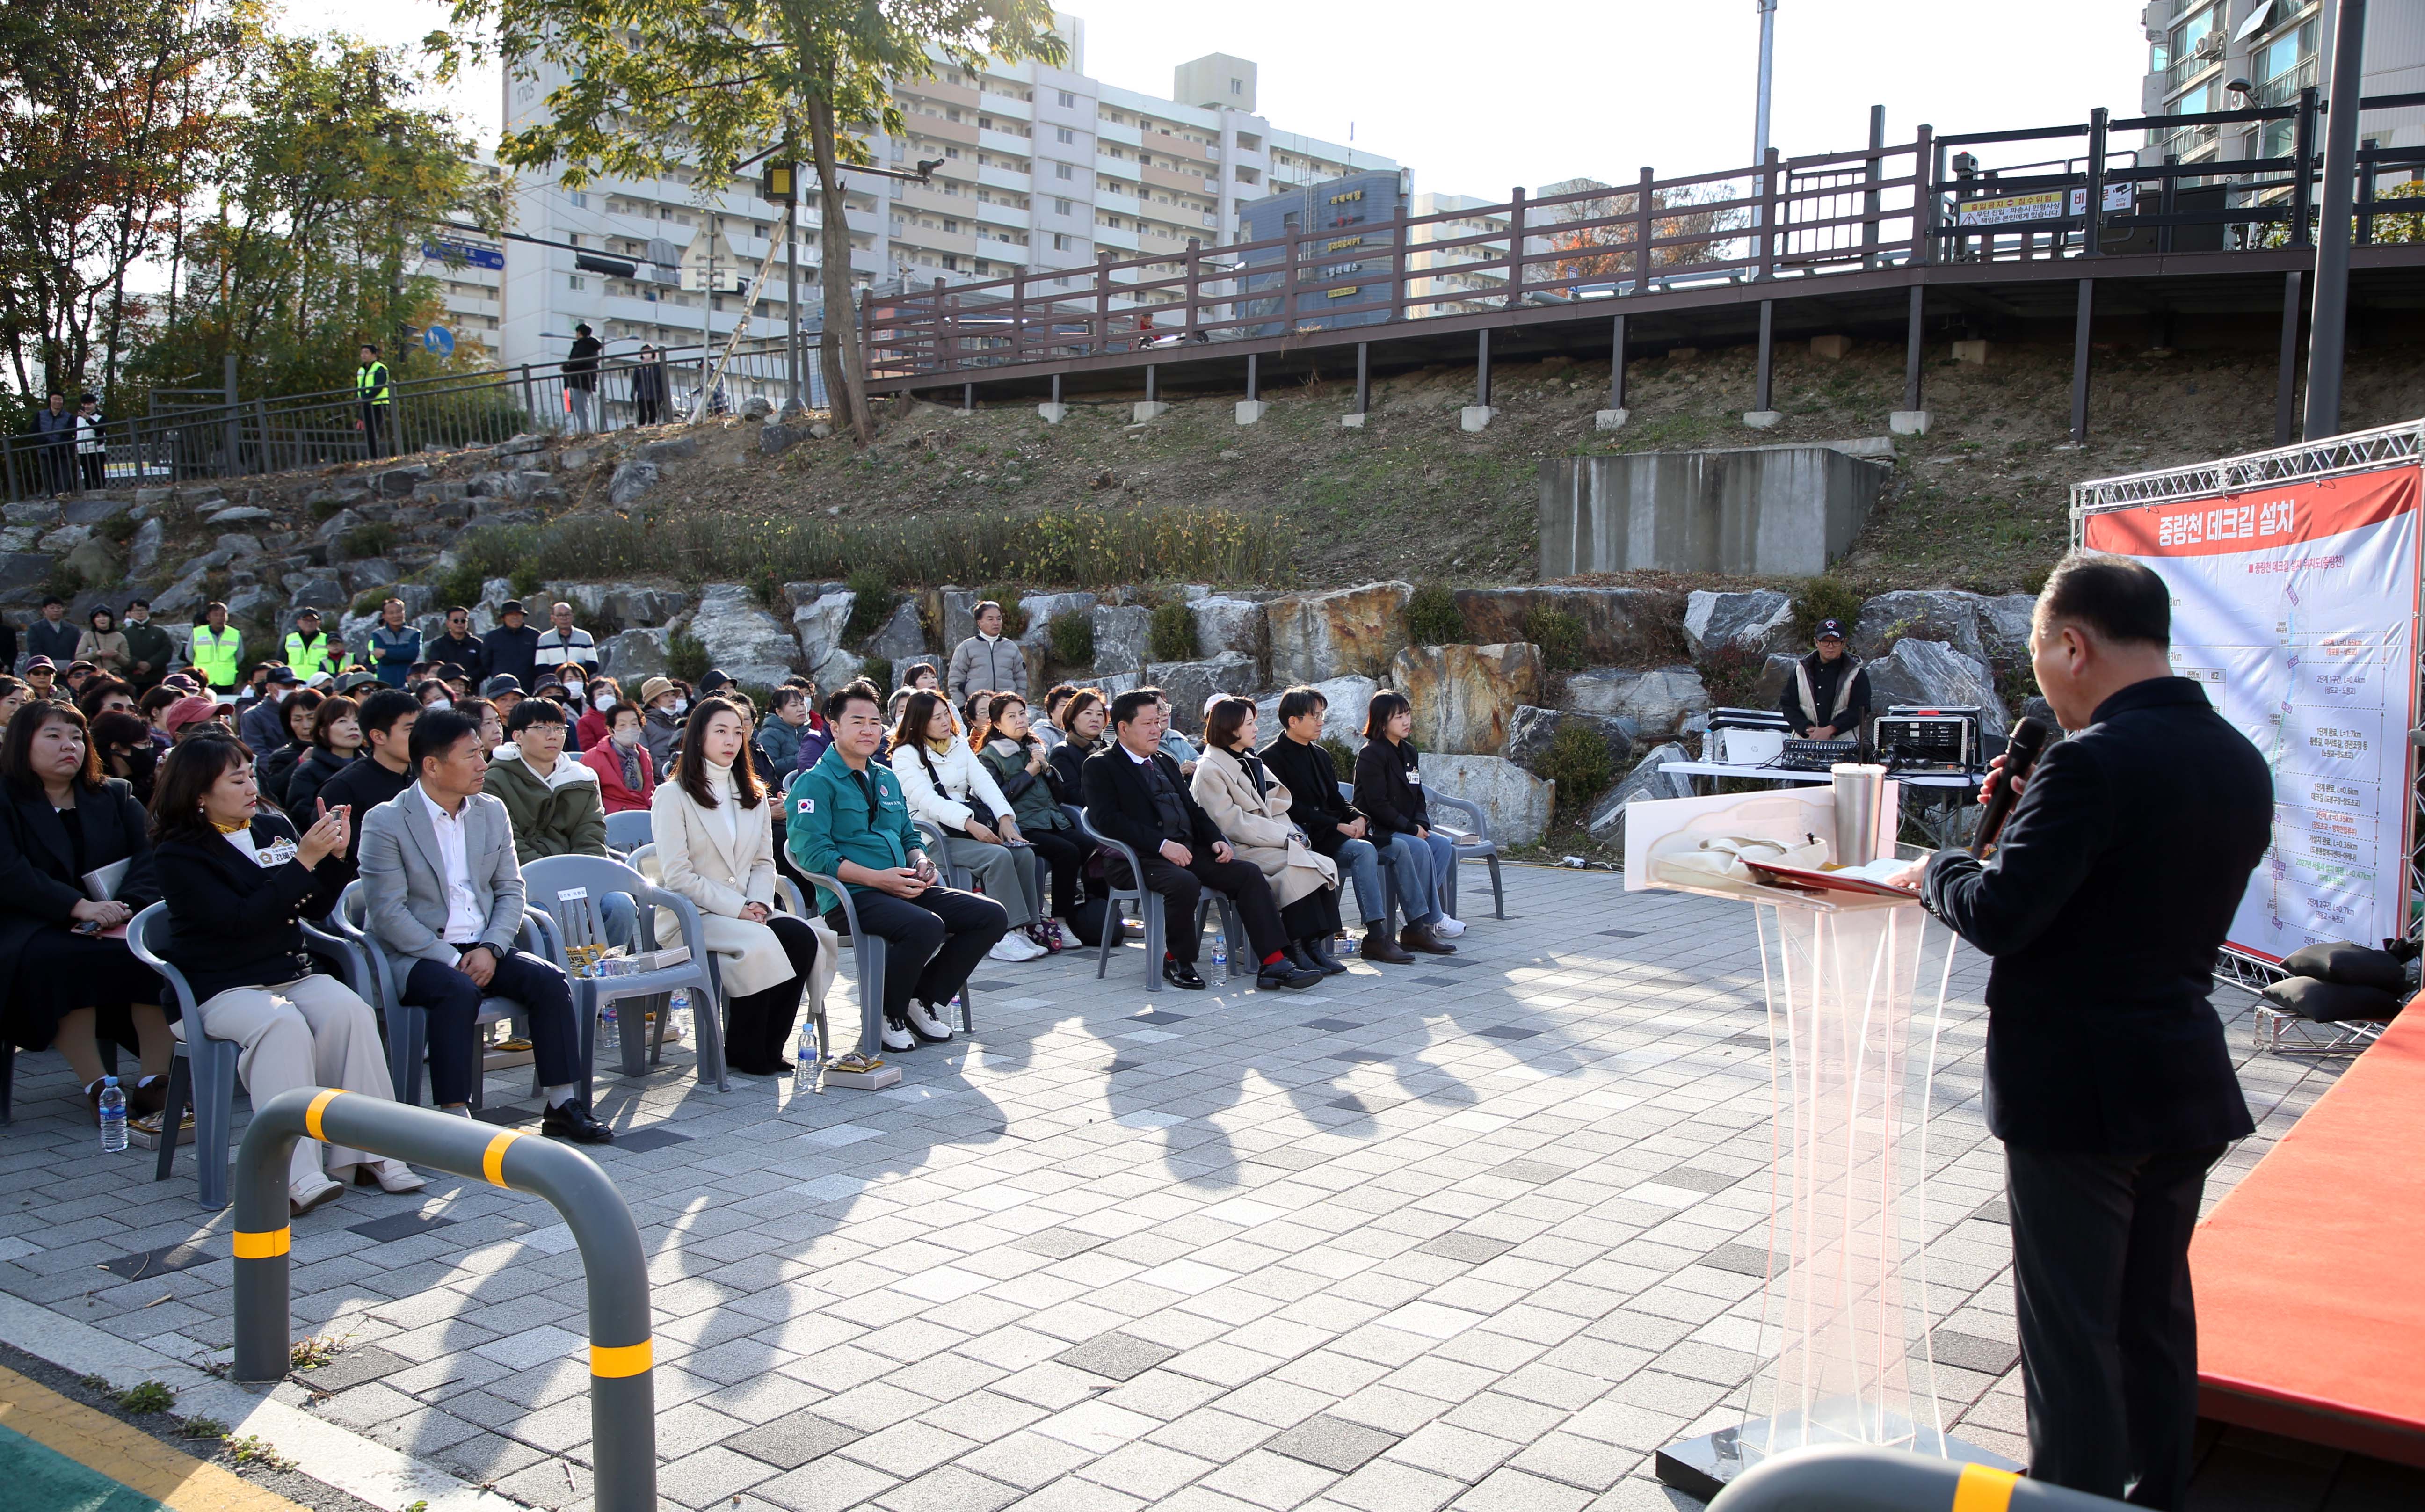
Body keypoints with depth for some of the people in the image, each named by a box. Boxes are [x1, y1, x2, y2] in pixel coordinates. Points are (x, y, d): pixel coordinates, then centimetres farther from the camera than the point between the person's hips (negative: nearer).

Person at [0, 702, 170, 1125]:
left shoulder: (115, 796, 16)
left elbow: (148, 857, 2)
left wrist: (124, 909, -18)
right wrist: (79, 907, -26)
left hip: (116, 924, 3)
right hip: (37, 927, -3)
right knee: (57, 959, -36)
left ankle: (156, 1079, -29)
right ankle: (95, 1087, -32)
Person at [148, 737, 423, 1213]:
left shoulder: (274, 827, 13)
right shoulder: (178, 854, -4)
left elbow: (317, 908, 13)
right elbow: (241, 920, -18)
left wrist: (333, 855, -4)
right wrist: (304, 860, -20)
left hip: (292, 975, 5)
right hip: (225, 989, -5)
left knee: (348, 1011, -26)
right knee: (282, 1025, -35)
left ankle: (362, 1152, -24)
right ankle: (295, 1175, -39)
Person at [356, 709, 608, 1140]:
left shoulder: (492, 812, 11)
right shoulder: (385, 822, -5)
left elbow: (511, 890, 10)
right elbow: (388, 912, -12)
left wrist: (490, 949, -9)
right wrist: (451, 960, -19)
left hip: (483, 948, 5)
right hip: (417, 955, -5)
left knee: (550, 980, -19)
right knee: (460, 990, -35)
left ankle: (563, 1105, -14)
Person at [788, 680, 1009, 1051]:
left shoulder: (886, 779, 22)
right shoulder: (816, 783, -3)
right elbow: (815, 855, -14)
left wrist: (920, 862, 2)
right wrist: (878, 878, -21)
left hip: (905, 889, 8)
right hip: (850, 897, -8)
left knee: (992, 916, -7)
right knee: (927, 926, -35)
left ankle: (924, 999, 7)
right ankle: (886, 1013, -8)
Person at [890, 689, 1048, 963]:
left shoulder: (959, 745, 19)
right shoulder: (906, 755, -2)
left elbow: (983, 781, 7)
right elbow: (927, 800, -15)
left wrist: (1005, 818, -11)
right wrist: (970, 824, -27)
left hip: (975, 823, 6)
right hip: (935, 834, -6)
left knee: (1024, 853, -19)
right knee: (999, 856, -30)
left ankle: (1022, 929, -18)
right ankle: (1004, 936, -29)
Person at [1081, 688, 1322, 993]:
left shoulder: (1166, 762, 25)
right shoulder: (1100, 766, 1)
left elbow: (1193, 808, 24)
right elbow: (1108, 819, -13)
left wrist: (1216, 840, 3)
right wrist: (1162, 844, -21)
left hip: (1188, 851, 7)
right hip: (1141, 859, -7)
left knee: (1249, 873, -13)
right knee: (1184, 883, -36)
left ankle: (1273, 962, -18)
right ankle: (1176, 961, -12)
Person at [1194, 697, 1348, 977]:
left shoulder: (1251, 762, 23)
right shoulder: (1210, 770, -5)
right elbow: (1231, 822, -13)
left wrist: (1294, 834, -3)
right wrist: (1285, 837, -16)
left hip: (1268, 841, 8)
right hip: (1240, 850, -7)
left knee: (1326, 866, -19)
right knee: (1298, 866, -31)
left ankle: (1314, 944, -23)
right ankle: (1299, 947, -25)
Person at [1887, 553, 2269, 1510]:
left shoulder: (2093, 761, -22)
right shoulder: (2240, 761, 4)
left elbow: (1997, 916, -24)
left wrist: (1932, 871, -4)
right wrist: (2039, 814, 8)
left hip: (2075, 1086, -8)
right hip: (2188, 1079, 8)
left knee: (2070, 1329, 4)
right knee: (2156, 1313, 21)